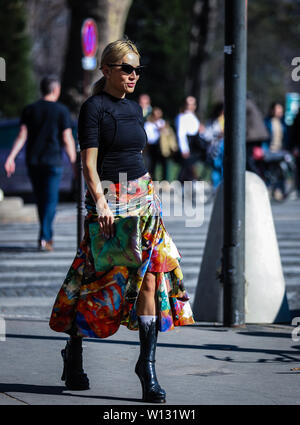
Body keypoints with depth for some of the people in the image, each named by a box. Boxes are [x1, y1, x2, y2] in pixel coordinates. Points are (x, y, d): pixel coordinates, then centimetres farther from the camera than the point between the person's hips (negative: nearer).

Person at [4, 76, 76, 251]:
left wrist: (11, 157, -8)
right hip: (53, 161, -3)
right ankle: (44, 237, -17)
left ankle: (49, 236, 23)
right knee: (51, 199, -2)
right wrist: (74, 162, 1)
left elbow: (22, 136, -4)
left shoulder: (29, 110, 5)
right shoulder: (62, 110, -3)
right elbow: (67, 139, -6)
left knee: (41, 199, 14)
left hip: (33, 161, 3)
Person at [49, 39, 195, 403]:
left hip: (142, 196, 6)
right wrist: (99, 200, -23)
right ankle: (74, 348, 20)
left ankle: (147, 363, -5)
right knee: (100, 277, -2)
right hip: (108, 199, -6)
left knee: (149, 275, -5)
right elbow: (89, 160, -13)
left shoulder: (134, 108, 15)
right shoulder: (93, 108, -7)